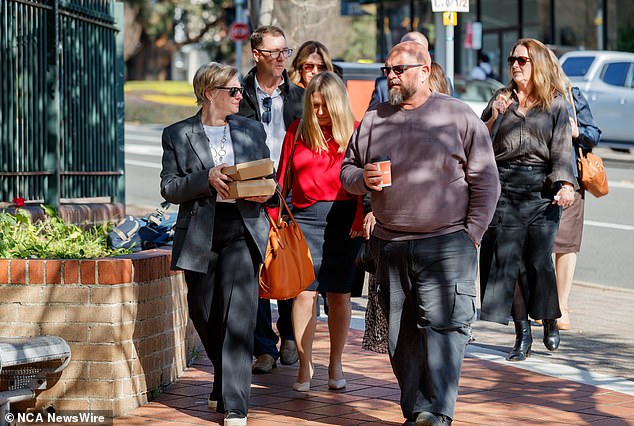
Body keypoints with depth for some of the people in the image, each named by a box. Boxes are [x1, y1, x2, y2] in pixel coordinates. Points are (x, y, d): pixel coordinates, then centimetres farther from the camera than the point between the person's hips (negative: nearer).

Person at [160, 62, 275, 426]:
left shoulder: (253, 130, 12)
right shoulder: (178, 135, 4)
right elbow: (169, 188, -2)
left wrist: (263, 192, -6)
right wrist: (206, 179, -18)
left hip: (243, 231, 0)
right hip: (199, 236, 0)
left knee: (238, 317, -10)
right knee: (204, 314, 10)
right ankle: (227, 382, 35)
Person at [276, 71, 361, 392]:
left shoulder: (354, 132, 5)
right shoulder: (297, 131, 9)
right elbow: (283, 178, 12)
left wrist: (363, 220, -6)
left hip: (344, 217, 0)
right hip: (305, 217, 0)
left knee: (339, 293, 4)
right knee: (305, 291, -6)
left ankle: (335, 365, 15)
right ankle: (305, 365, 1)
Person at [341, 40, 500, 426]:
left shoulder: (459, 116, 1)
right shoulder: (374, 120, 13)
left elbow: (486, 181, 0)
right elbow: (347, 170, 20)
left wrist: (471, 234, -7)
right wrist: (363, 178, -4)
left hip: (446, 246, -4)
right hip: (390, 247, 4)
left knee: (443, 326, -12)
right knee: (400, 334, 4)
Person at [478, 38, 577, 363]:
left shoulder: (555, 104, 7)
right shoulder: (501, 99, 15)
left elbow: (562, 147, -2)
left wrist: (566, 184, -15)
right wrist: (494, 118, -5)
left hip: (540, 186, -3)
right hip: (504, 186, 3)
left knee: (538, 258, -7)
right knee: (507, 259, -3)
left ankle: (550, 323, 17)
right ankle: (522, 333, 4)